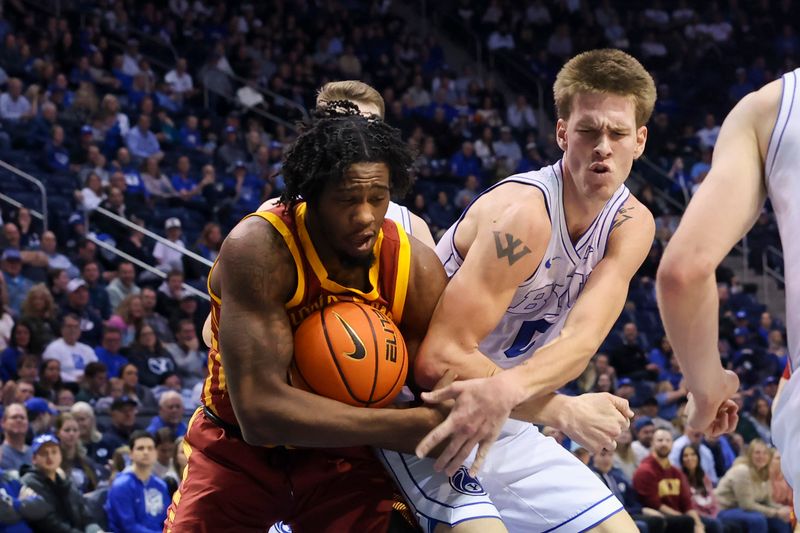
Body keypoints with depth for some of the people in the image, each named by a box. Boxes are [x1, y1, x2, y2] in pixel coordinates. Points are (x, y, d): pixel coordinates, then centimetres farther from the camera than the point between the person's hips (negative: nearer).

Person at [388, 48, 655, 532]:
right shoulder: (523, 213, -25)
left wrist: (506, 389, -41)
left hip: (505, 420, 8)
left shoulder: (632, 225, -3)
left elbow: (582, 339, -20)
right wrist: (566, 410, -25)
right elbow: (439, 358, -29)